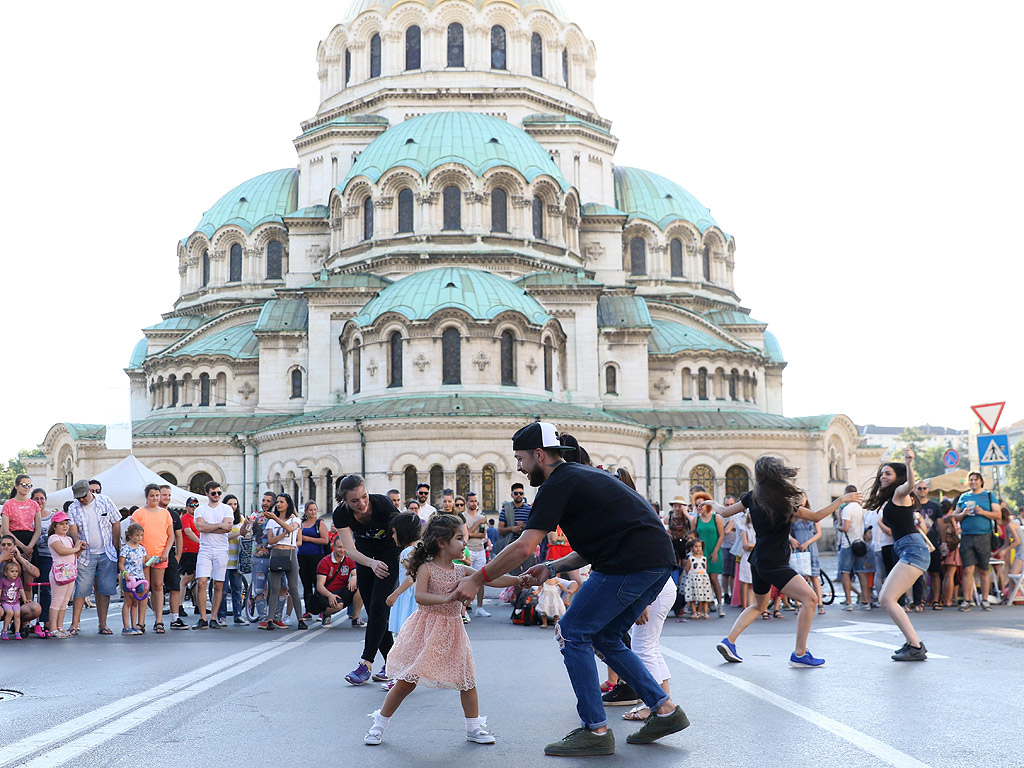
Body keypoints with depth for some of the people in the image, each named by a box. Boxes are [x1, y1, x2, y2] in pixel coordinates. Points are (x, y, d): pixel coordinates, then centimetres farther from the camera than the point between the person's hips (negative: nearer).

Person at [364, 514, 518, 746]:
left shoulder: (462, 571, 5)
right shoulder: (426, 568, -10)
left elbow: (492, 579, 0)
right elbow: (420, 596, -23)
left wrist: (520, 579, -10)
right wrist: (446, 598, -35)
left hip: (451, 631, 5)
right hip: (426, 630, -5)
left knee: (467, 680, 5)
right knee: (406, 681, -2)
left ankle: (474, 728, 20)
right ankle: (379, 724, 13)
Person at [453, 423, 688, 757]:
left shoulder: (558, 484, -6)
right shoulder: (582, 475, 23)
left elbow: (524, 547, -14)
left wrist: (477, 580, -6)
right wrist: (552, 568, 18)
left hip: (633, 563, -10)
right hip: (659, 559, 10)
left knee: (572, 632, 0)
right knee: (604, 637, 19)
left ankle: (595, 730, 1)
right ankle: (666, 710, 19)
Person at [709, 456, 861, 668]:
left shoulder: (752, 497, 1)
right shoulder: (783, 504, -18)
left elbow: (726, 512, 13)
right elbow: (816, 516, -11)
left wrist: (713, 504, 34)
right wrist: (842, 500, -2)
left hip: (758, 562, 9)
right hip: (775, 565, -9)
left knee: (758, 605, 26)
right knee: (809, 598, -9)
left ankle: (728, 641, 16)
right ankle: (799, 654, -11)